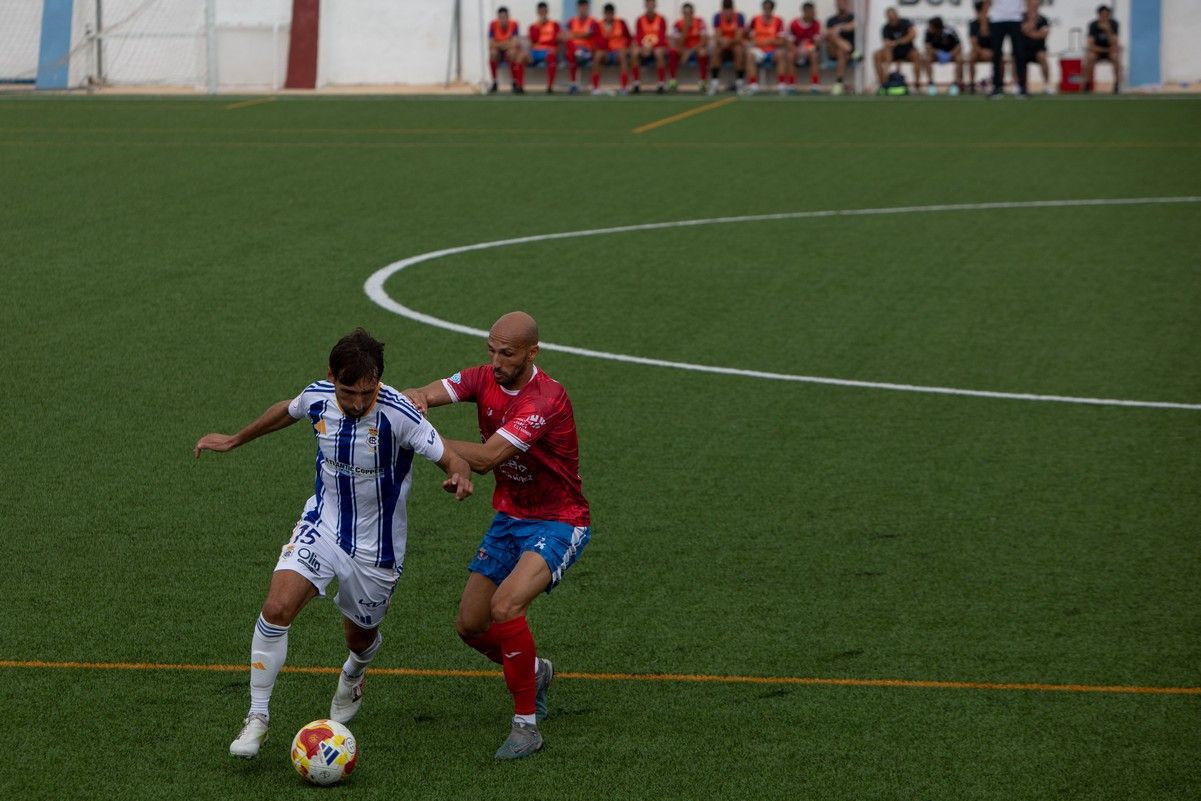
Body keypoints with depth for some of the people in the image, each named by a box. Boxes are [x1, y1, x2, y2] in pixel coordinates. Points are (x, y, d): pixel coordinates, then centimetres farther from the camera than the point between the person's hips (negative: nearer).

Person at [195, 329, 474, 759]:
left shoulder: (397, 413, -27)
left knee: (360, 637, 17)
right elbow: (286, 411, 10)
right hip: (323, 525, 2)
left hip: (376, 543, -2)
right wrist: (233, 440, 23)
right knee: (276, 609, -20)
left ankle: (352, 678, 56)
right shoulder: (317, 397, -14)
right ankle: (257, 718, -6)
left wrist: (459, 477, -49)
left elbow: (451, 459, -24)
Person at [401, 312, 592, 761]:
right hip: (509, 518, 8)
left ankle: (526, 725, -16)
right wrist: (414, 400, -44)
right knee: (470, 626, 7)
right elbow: (427, 395, -20)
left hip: (558, 523, -8)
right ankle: (533, 671, 39)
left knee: (505, 606, -29)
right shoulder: (485, 379, -4)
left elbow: (485, 458, -33)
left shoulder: (546, 400, -26)